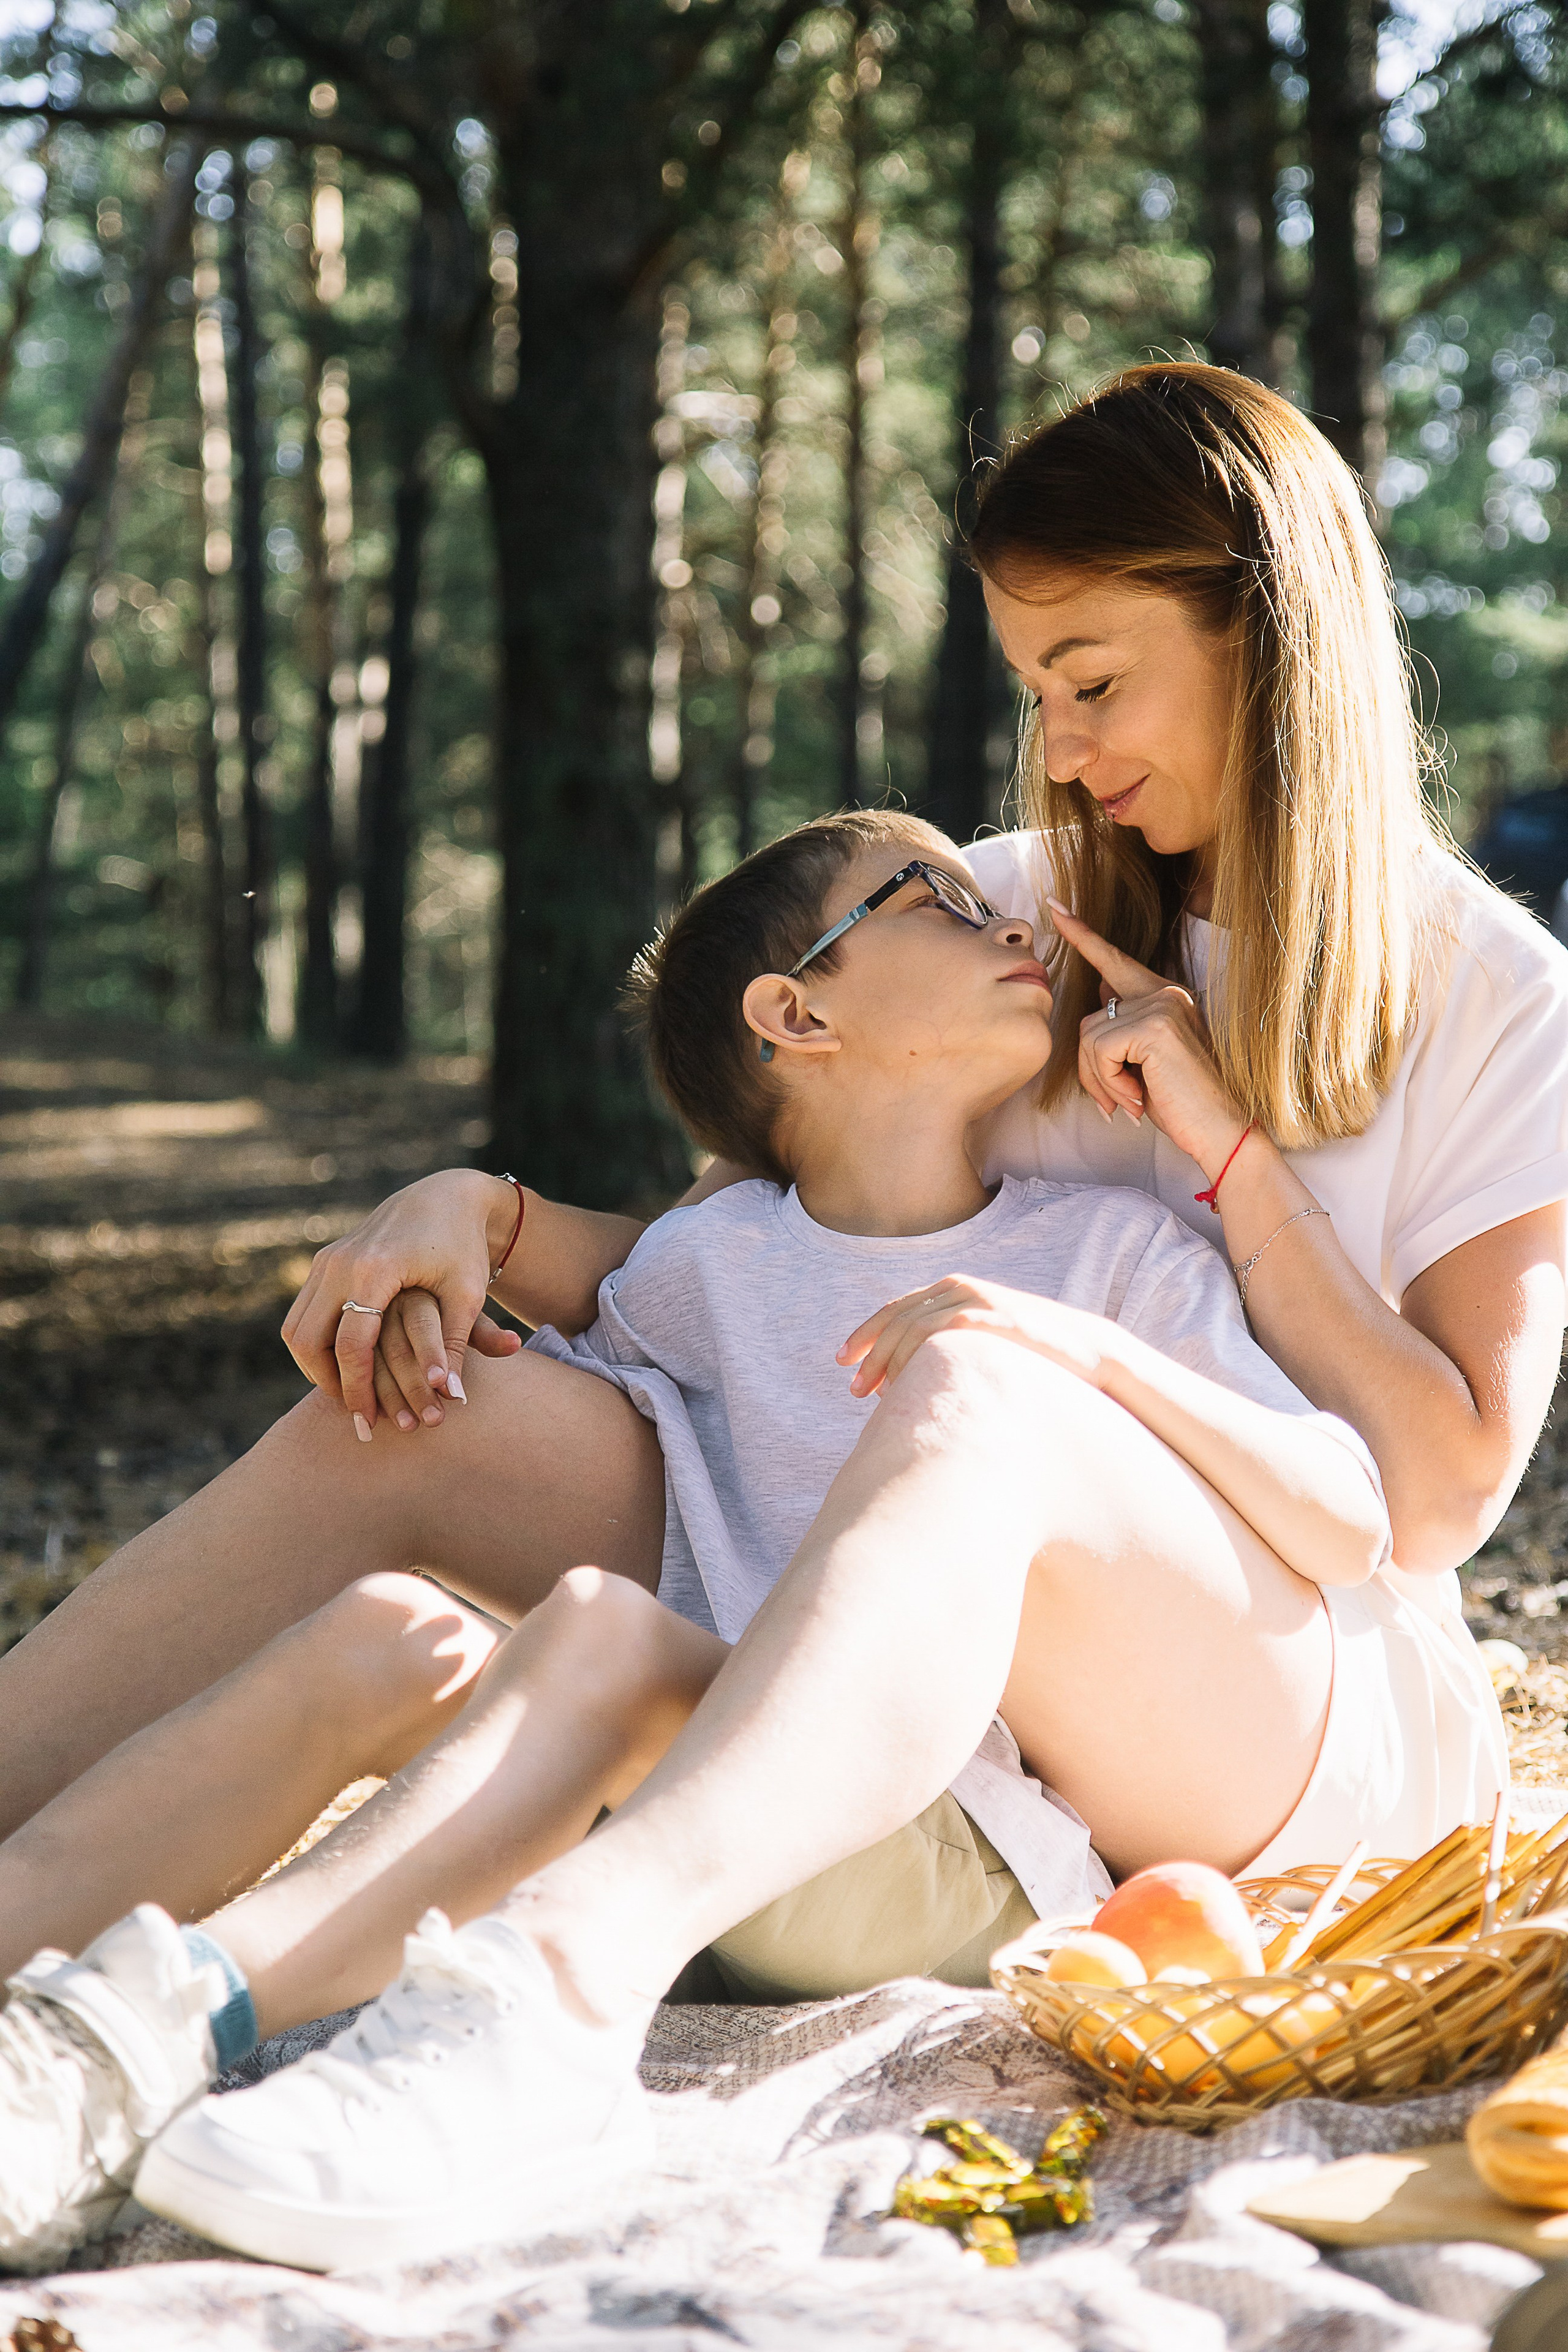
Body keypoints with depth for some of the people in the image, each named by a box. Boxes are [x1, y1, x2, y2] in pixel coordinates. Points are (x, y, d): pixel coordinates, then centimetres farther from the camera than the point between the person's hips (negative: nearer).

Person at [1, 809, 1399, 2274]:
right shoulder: (703, 1264, 15)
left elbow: (1353, 1526, -1)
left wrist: (1096, 1350, -15)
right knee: (397, 1633, -19)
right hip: (854, 1859, 2)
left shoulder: (1115, 1249, 10)